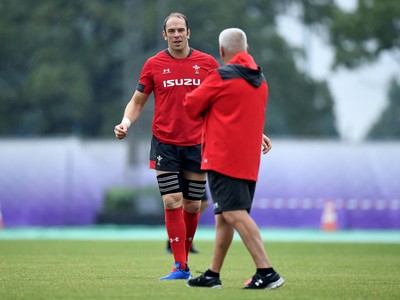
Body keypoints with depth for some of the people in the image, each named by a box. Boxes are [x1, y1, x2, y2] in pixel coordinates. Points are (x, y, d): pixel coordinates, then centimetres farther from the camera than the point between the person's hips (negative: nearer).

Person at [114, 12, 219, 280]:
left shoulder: (207, 63, 3)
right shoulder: (154, 65, 2)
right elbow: (138, 101, 9)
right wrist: (126, 122, -10)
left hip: (198, 144, 1)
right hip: (165, 144, -1)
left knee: (193, 205, 5)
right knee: (172, 202, -9)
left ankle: (184, 258, 22)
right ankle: (180, 266, -6)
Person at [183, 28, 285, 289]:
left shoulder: (221, 76, -9)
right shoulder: (259, 79, 14)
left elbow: (191, 106, 0)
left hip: (223, 157, -8)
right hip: (249, 160, 8)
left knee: (235, 214, -13)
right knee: (224, 216, 14)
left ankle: (267, 272, -23)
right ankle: (213, 275, 18)